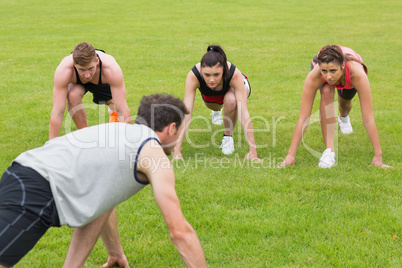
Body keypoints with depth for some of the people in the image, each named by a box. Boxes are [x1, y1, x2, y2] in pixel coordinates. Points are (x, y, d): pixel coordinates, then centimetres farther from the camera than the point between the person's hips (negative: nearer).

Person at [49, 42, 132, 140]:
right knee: (73, 95, -31)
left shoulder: (111, 69, -45)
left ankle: (112, 111, 44)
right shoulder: (63, 71, -44)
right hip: (77, 82, -1)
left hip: (103, 82, 2)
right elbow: (57, 113, -41)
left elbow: (122, 110, -42)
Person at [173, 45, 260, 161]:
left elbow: (243, 113, -45)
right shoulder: (193, 76, -40)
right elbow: (186, 113, -42)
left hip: (233, 87, -3)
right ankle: (217, 109, 55)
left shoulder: (235, 74, -43)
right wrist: (177, 150, -47)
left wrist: (253, 151, -50)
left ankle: (228, 136, -6)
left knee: (231, 100, -32)